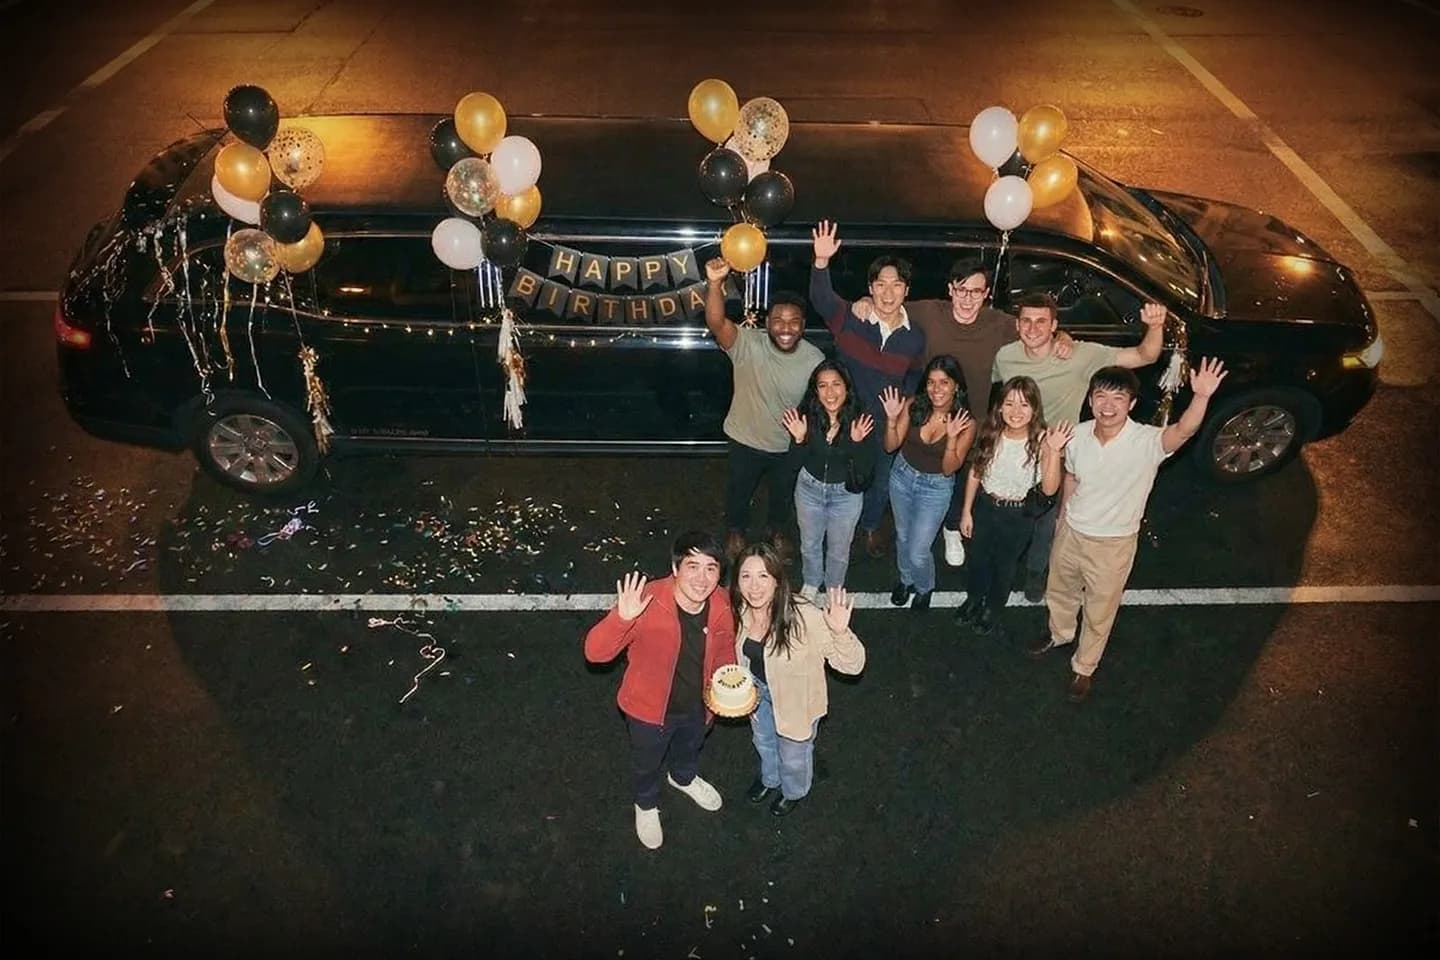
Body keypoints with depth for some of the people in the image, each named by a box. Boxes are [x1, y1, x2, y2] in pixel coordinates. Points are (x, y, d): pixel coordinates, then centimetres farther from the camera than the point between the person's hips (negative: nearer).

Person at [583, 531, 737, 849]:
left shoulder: (721, 605, -21)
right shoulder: (647, 604, -37)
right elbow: (594, 652, -37)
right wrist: (621, 618, -55)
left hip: (698, 705, 4)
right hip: (650, 709, -4)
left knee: (690, 748, 35)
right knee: (647, 762, 27)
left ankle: (683, 778, 70)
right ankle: (646, 805, 59)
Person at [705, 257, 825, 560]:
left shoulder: (815, 359, -21)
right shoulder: (748, 344, -29)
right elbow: (716, 323, -48)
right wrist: (714, 284, -64)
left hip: (790, 446, 2)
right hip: (745, 440, -1)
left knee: (783, 494, 28)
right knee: (738, 491, 25)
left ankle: (776, 529, 60)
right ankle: (735, 530, 57)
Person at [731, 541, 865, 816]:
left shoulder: (804, 617, -40)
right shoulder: (740, 610, -23)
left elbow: (852, 665, -37)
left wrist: (840, 632, -55)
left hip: (795, 698, -4)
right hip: (757, 691, 4)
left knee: (793, 755, 26)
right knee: (764, 742, 34)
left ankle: (794, 792, 61)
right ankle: (769, 778, 67)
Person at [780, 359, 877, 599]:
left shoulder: (861, 421, -25)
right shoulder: (806, 415, -21)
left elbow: (866, 470, -19)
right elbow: (797, 463, -11)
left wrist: (857, 442, -36)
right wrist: (798, 439, -29)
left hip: (846, 493, -1)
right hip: (809, 488, 2)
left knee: (839, 549, 22)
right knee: (809, 543, 26)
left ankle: (834, 589, 51)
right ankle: (811, 584, 55)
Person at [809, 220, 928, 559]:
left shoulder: (915, 337, -8)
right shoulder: (850, 318, -17)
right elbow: (821, 298, -37)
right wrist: (821, 262, -53)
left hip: (887, 425, 2)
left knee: (881, 481, 21)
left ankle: (871, 526, 50)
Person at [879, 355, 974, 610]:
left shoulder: (966, 423, -23)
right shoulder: (913, 405, -19)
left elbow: (949, 469, -19)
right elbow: (891, 446, -11)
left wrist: (951, 438, -35)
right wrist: (892, 419, -29)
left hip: (936, 487, -3)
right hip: (903, 475, 3)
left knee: (918, 552, 1)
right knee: (903, 536, 24)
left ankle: (924, 588, 36)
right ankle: (906, 579, 54)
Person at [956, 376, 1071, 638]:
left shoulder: (1040, 441, -25)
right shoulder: (991, 433, -16)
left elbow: (1049, 489, -28)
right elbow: (974, 472, -3)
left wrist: (1054, 451, -40)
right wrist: (966, 511, 3)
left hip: (1017, 514, -2)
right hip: (984, 506, 3)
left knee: (1004, 565, 21)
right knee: (978, 558, 25)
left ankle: (992, 610, 49)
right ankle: (973, 599, 54)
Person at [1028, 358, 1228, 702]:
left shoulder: (1147, 442, -27)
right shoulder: (1078, 435, -15)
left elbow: (1184, 430, -49)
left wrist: (1201, 397, -68)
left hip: (1113, 544, -3)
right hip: (1070, 532, 3)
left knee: (1099, 613, 17)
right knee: (1059, 591, 28)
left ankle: (1083, 668, 44)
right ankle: (1059, 634, 60)